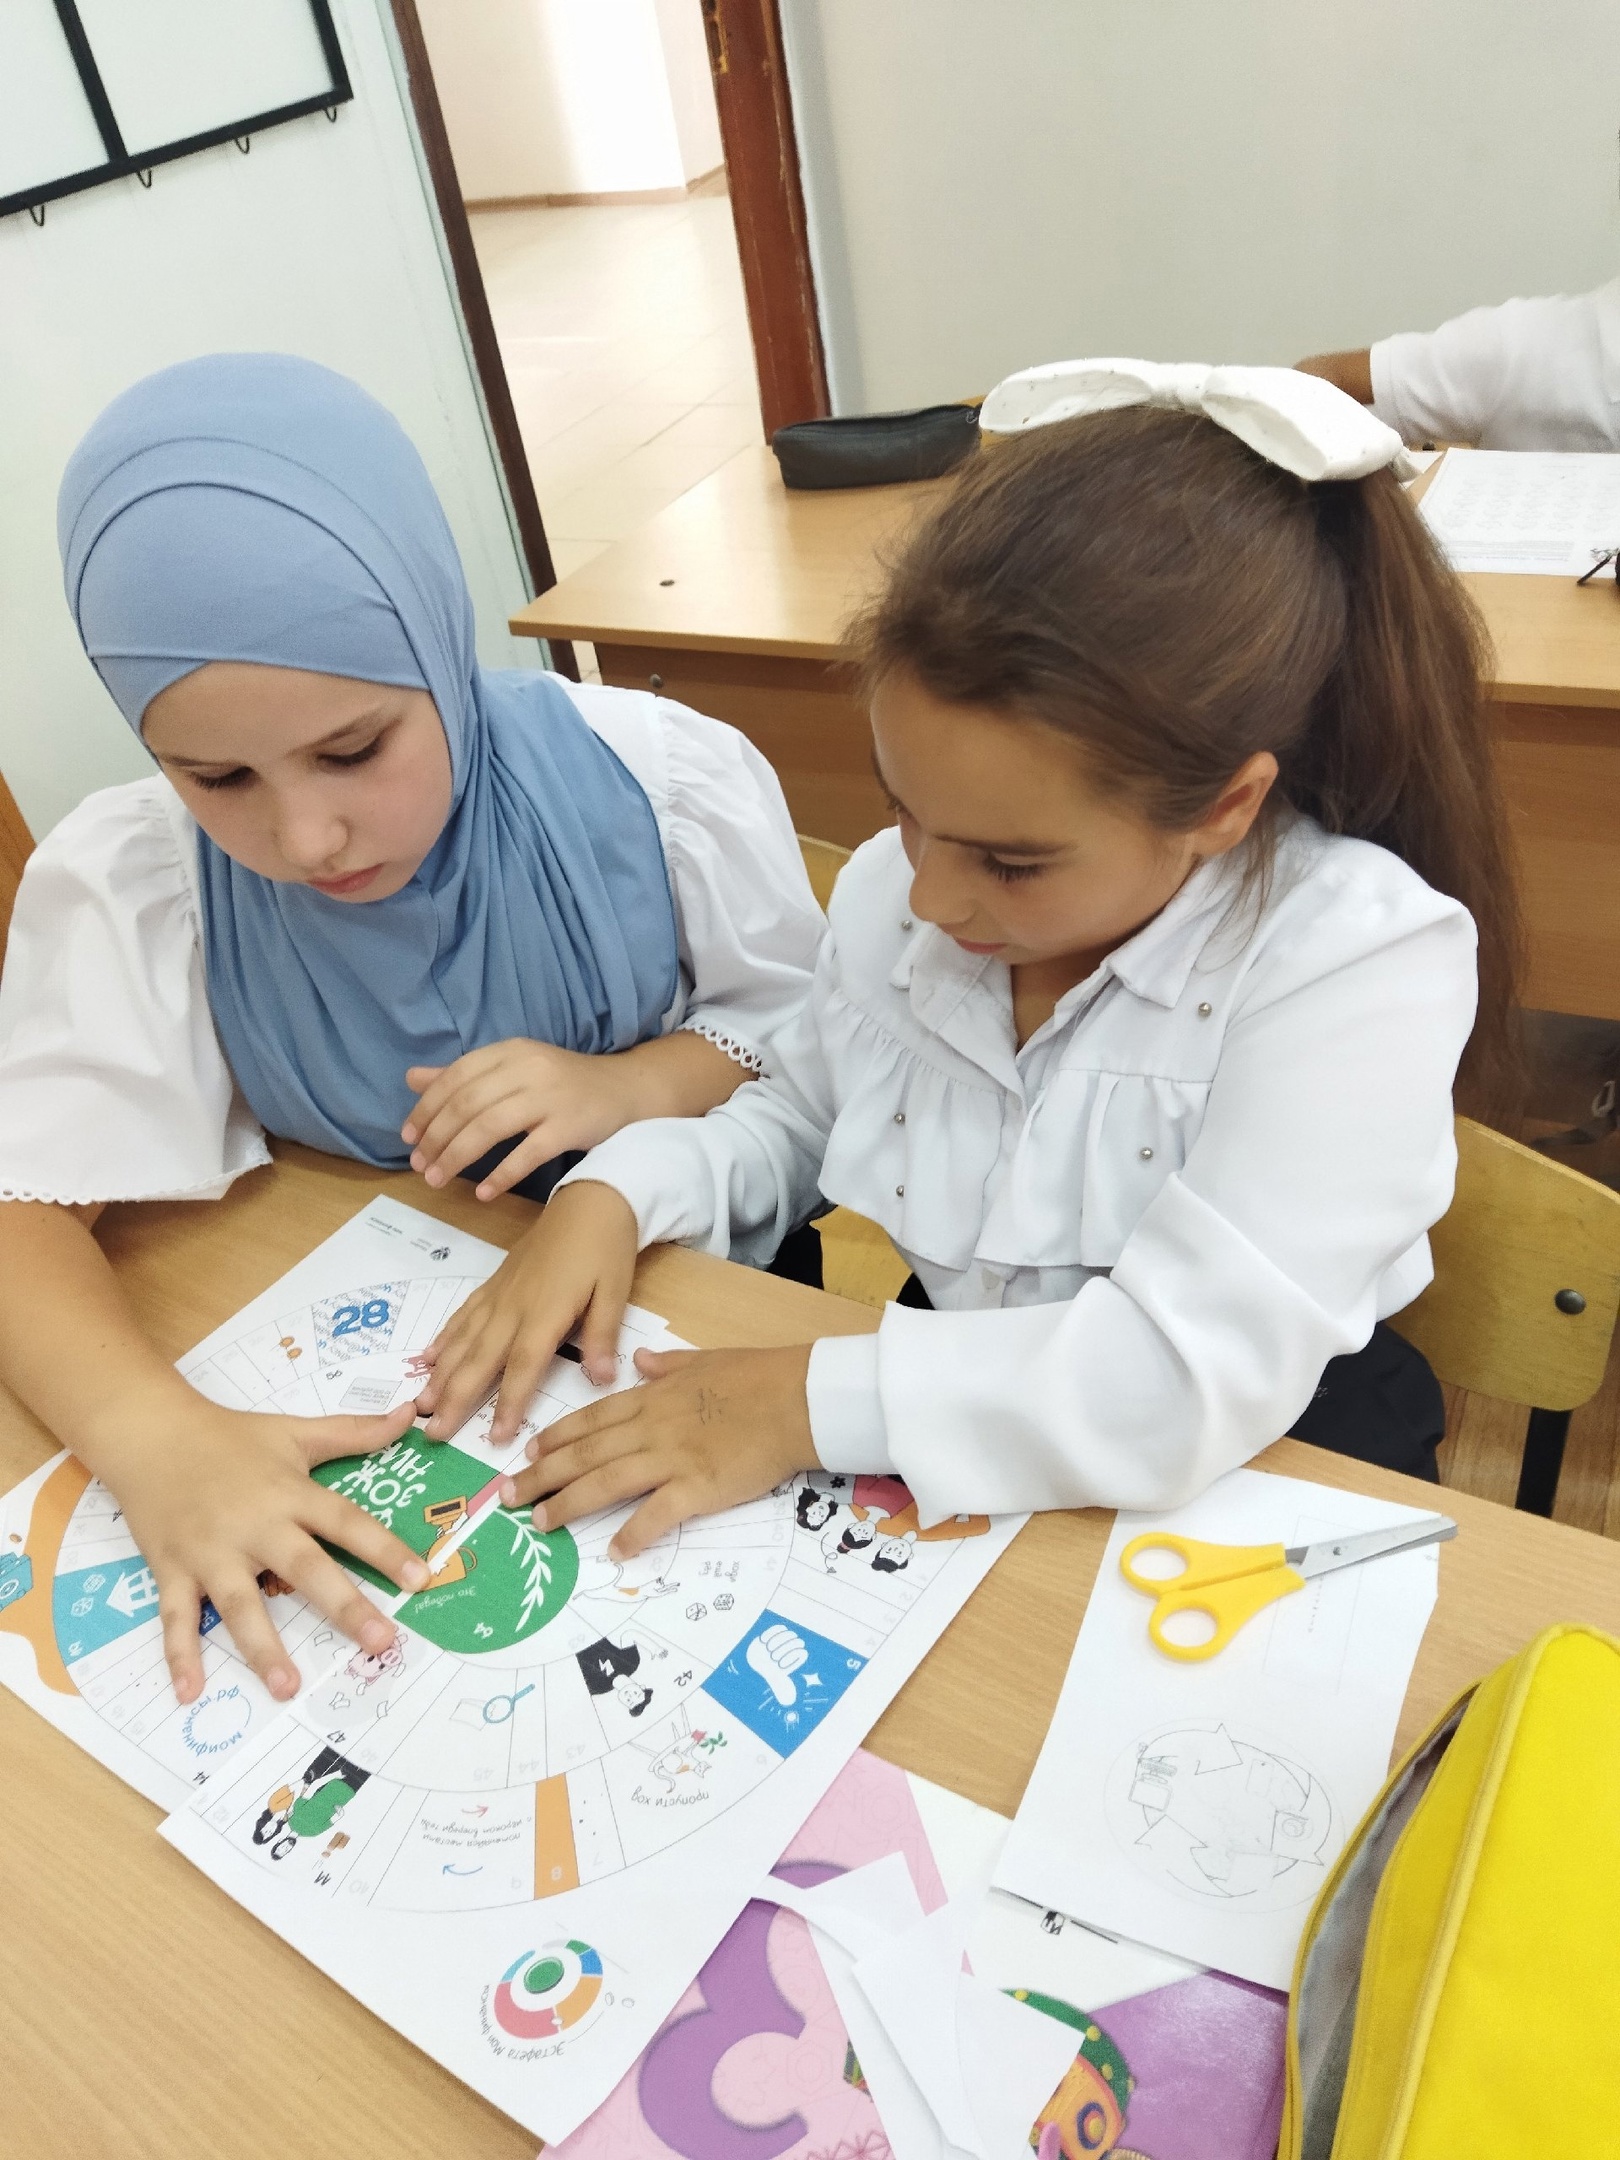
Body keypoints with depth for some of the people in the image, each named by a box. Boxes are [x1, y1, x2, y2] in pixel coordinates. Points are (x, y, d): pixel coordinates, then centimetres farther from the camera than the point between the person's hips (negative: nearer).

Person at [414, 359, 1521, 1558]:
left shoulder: (1356, 959, -23)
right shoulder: (889, 890, -5)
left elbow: (1196, 1379, -29)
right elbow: (797, 1119, 11)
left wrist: (815, 1403, -25)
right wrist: (620, 1191, -8)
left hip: (1253, 1479, -3)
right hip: (944, 1457, 4)